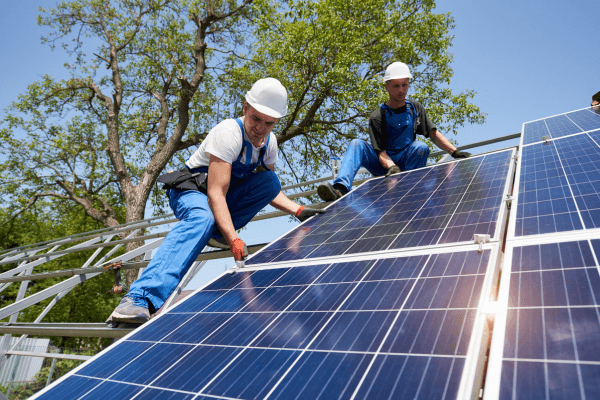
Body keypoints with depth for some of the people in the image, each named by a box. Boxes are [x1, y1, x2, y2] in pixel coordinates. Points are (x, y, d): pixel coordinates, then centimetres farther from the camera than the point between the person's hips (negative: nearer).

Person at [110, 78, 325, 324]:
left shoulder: (269, 142, -2)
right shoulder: (228, 133, -25)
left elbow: (268, 190, 8)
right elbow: (216, 193, -33)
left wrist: (298, 211, -5)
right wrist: (234, 241, -43)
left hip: (225, 195, 6)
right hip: (191, 189, -6)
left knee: (270, 180, -15)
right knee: (201, 219, -40)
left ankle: (216, 232, -13)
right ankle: (140, 297, -47)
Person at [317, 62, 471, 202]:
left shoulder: (415, 109, 6)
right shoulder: (377, 117, -7)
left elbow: (434, 134, 4)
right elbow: (381, 153, -16)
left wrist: (455, 152, -9)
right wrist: (392, 167, -35)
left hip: (407, 164, 2)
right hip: (385, 166, -2)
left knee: (421, 147, -29)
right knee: (357, 144, -26)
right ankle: (341, 189, -47)